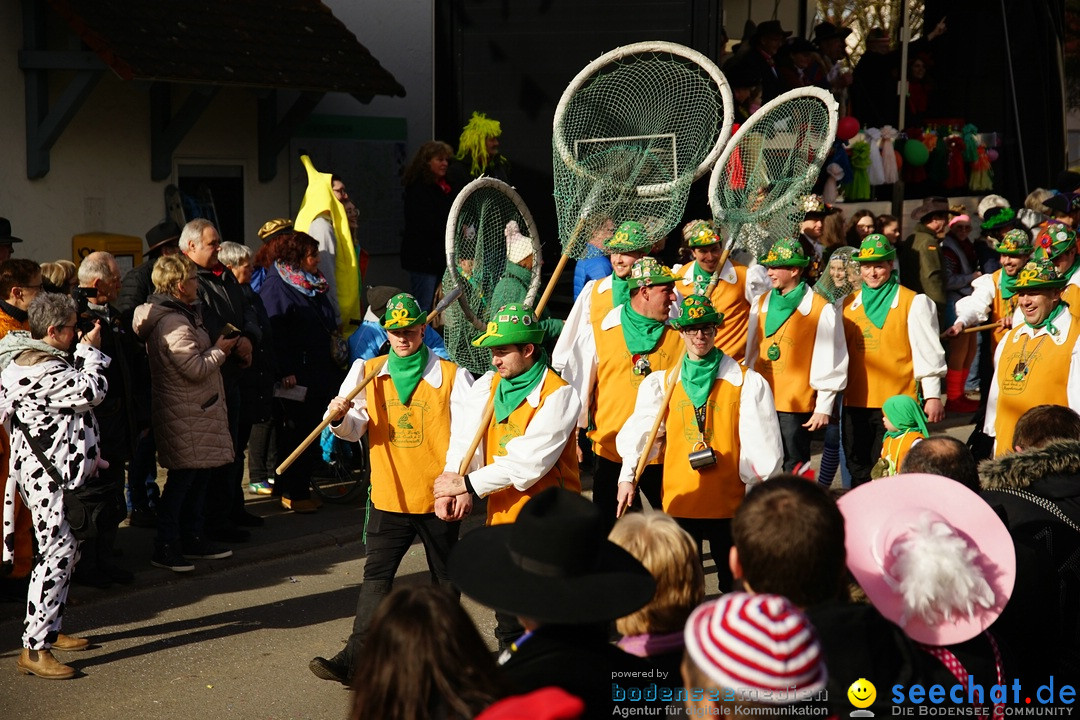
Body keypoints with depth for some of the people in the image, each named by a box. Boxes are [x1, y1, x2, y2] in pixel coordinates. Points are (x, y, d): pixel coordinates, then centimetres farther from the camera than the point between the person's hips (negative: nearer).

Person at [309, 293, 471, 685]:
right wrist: (339, 417, -22)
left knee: (445, 578, 12)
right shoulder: (368, 373, 4)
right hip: (388, 497, 2)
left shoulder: (451, 376, -5)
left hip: (439, 498, -2)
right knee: (376, 577, -3)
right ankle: (356, 659, -6)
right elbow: (355, 429, 1)